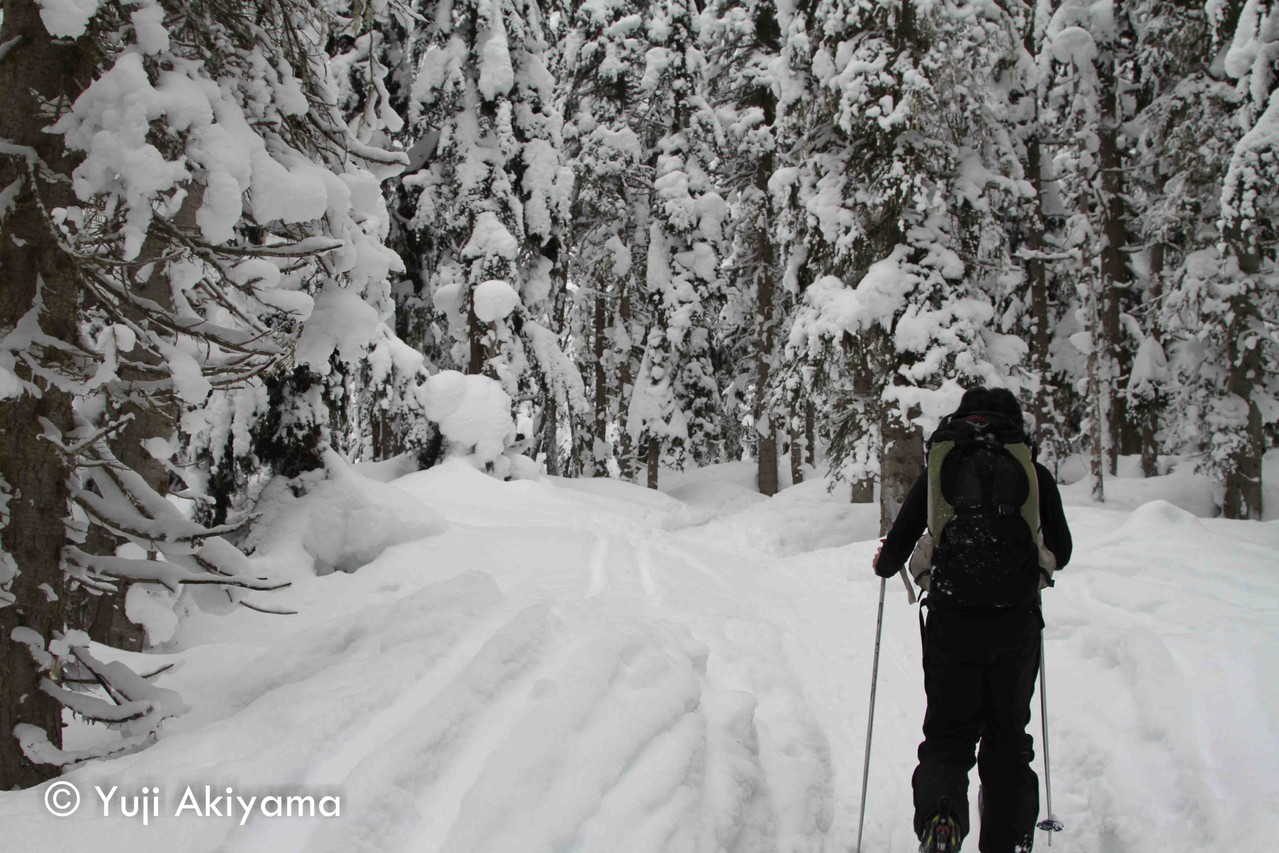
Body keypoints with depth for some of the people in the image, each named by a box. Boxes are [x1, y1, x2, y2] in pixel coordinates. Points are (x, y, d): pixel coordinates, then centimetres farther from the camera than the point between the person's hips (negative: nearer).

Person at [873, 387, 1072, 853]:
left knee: (948, 733, 7)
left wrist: (884, 564, 28)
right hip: (1016, 622, 1)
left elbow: (897, 545, 5)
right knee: (1008, 736, 16)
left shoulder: (939, 469, 5)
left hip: (951, 622, -1)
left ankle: (940, 814, -21)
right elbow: (1061, 551, 14)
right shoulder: (1034, 472, 6)